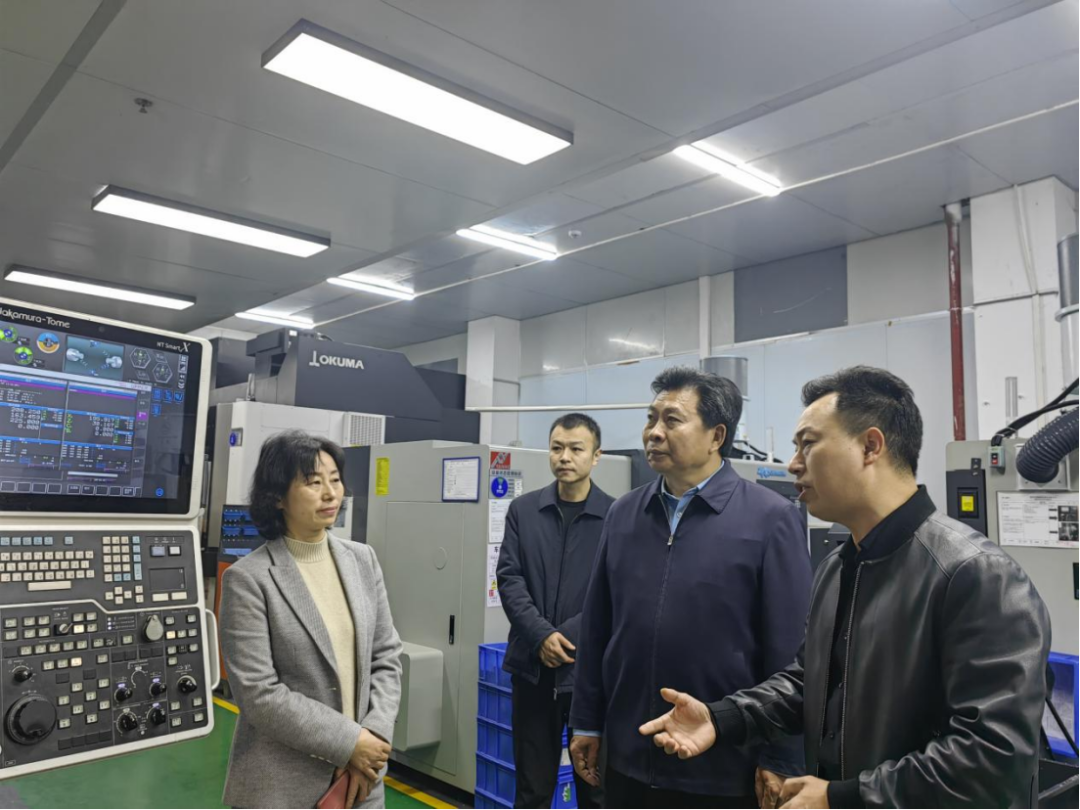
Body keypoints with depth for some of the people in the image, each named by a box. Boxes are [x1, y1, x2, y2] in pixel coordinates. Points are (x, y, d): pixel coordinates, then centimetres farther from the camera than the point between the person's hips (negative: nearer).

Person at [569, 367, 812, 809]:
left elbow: (788, 652, -10)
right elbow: (596, 628, 8)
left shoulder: (771, 518, -11)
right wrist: (587, 722, 9)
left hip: (724, 769, -4)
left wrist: (780, 762, -7)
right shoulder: (623, 514, 3)